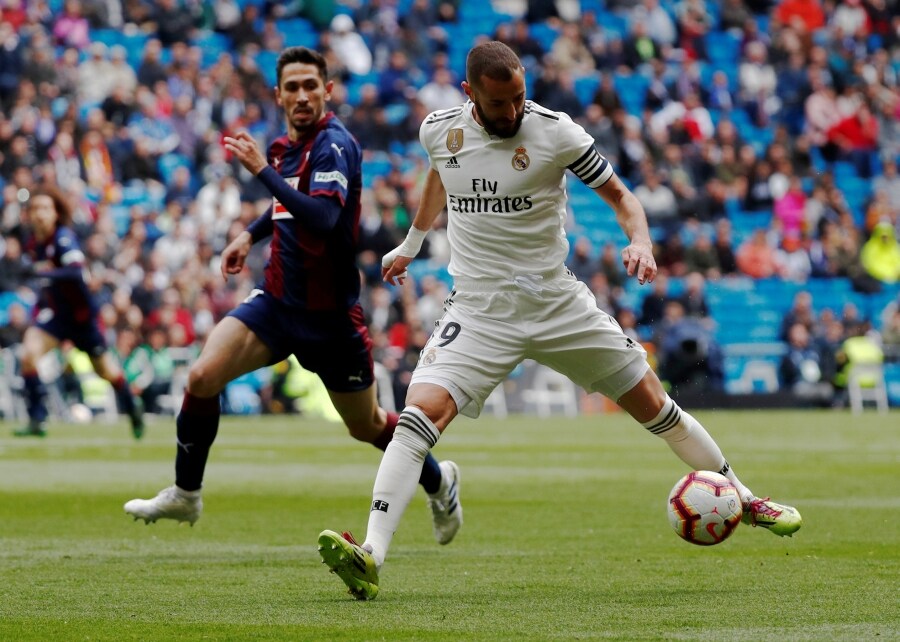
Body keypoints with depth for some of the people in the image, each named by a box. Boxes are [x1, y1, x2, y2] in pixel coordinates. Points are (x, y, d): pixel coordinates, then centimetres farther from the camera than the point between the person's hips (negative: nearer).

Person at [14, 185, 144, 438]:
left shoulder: (64, 238, -23)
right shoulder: (33, 243, -2)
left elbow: (76, 273, -39)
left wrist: (44, 272, -49)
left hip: (81, 312, -5)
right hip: (54, 310, 5)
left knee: (105, 370, 11)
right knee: (29, 353, -21)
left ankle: (133, 409, 39)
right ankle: (37, 420, -17)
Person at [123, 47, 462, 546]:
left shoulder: (334, 145, -18)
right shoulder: (286, 146, 5)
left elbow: (323, 218, -35)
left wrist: (263, 170, -35)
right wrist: (251, 234, 13)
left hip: (328, 313, -6)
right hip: (276, 299, 6)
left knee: (366, 427, 10)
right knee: (202, 376, -15)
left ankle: (438, 481, 38)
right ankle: (184, 495, 1)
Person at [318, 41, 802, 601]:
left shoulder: (555, 132, -12)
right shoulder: (440, 130, -2)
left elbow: (619, 194, -2)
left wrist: (641, 241, -22)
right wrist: (411, 243, 36)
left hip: (558, 303, 0)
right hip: (479, 311, 0)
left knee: (655, 407, 8)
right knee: (420, 416, -23)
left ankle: (741, 498, 31)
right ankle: (371, 560, -29)